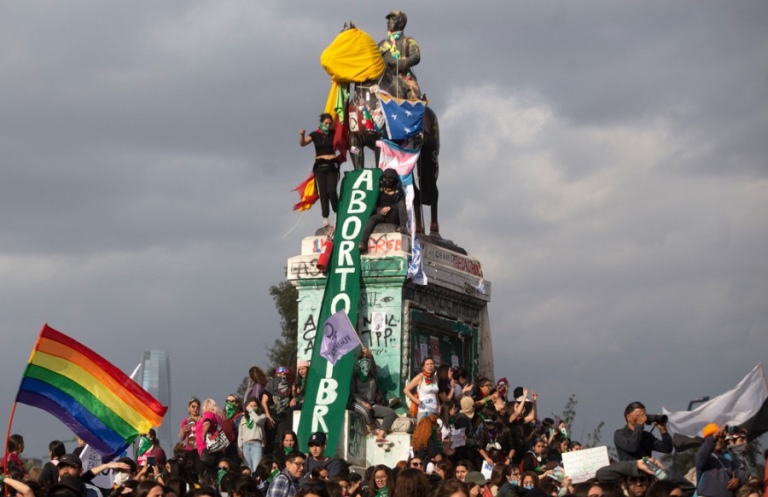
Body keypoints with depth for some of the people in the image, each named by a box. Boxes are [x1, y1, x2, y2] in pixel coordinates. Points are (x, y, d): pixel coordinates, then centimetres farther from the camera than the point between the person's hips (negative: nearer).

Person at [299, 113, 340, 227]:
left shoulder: (334, 133, 3)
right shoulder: (315, 134, 1)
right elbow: (303, 143, -10)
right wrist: (302, 135, -27)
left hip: (332, 165, 0)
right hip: (320, 166, 0)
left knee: (331, 190, -15)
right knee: (323, 192, -4)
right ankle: (325, 218, -3)